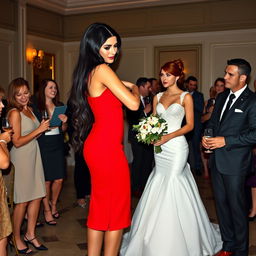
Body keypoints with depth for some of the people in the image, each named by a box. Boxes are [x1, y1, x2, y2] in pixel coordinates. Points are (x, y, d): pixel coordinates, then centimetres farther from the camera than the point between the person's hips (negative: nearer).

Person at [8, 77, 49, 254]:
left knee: (37, 196, 11)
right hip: (21, 158, -8)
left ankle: (30, 234, 24)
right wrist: (38, 130, -17)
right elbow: (17, 142, -17)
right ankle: (17, 238, 17)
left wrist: (43, 129, 2)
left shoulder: (29, 109, 11)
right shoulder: (14, 113, -13)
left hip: (34, 155, 8)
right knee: (22, 201, 1)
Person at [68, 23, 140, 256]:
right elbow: (133, 104, -16)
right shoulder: (102, 70, -15)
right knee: (116, 209, 4)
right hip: (108, 149, -9)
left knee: (100, 206, 17)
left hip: (96, 146, 9)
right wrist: (135, 88, 3)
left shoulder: (88, 73, 13)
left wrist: (122, 86, 21)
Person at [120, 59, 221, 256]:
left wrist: (168, 137, -17)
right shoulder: (158, 97, 12)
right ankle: (157, 239, 22)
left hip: (176, 147, -5)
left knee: (172, 185, -5)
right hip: (160, 148, 5)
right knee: (159, 188, 8)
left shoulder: (186, 97, -2)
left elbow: (190, 125, -6)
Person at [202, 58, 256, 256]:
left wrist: (225, 141, -20)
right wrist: (207, 137, 0)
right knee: (221, 203, 16)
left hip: (235, 163, -7)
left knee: (237, 207, 4)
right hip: (217, 160, 7)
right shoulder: (222, 97, 11)